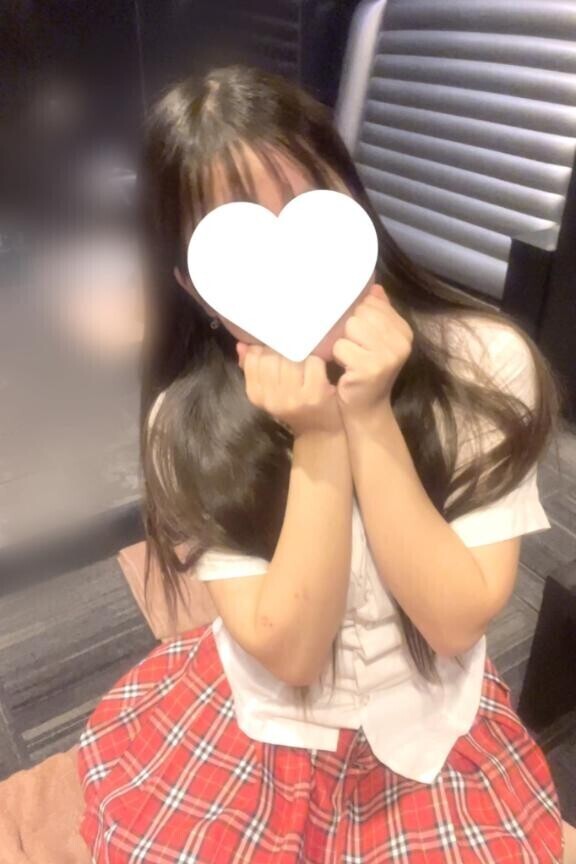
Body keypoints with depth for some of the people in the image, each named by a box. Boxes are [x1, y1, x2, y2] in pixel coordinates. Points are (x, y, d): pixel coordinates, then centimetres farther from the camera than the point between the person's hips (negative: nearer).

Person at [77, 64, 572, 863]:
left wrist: (370, 418, -28)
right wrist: (320, 437, -29)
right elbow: (291, 650, -18)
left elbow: (456, 621, -18)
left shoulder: (483, 361, -18)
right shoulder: (190, 420, -17)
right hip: (255, 730, 0)